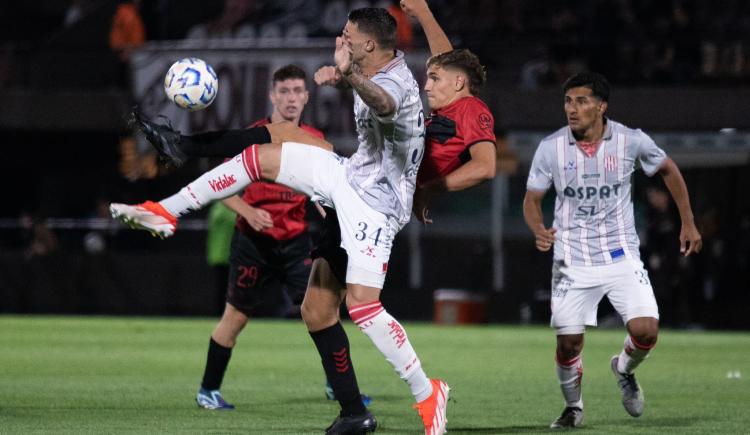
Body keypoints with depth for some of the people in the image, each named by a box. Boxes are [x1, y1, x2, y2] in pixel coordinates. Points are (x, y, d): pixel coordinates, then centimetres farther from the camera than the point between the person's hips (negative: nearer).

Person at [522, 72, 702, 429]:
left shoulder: (631, 141, -8)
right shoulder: (550, 148, -7)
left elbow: (668, 171, 11)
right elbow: (532, 198, 2)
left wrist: (688, 223, 13)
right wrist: (539, 231, -19)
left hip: (621, 256, 0)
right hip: (572, 261, 0)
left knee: (645, 331, -14)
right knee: (568, 343, -5)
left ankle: (624, 369, 21)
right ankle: (573, 407, 24)